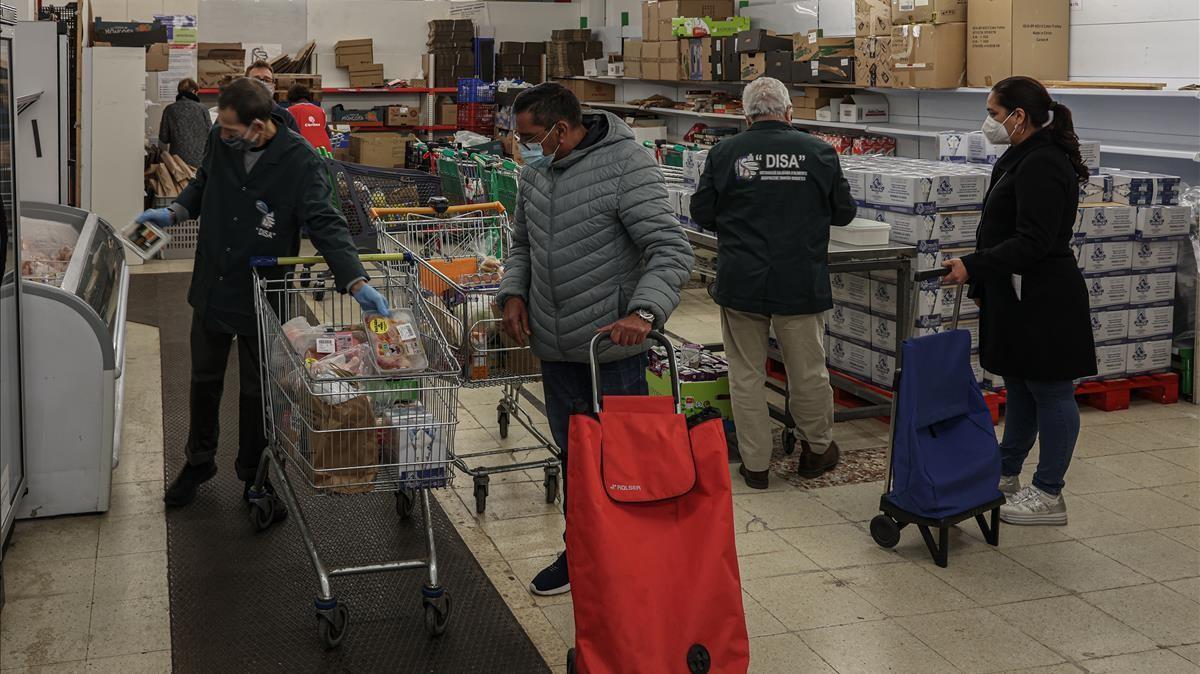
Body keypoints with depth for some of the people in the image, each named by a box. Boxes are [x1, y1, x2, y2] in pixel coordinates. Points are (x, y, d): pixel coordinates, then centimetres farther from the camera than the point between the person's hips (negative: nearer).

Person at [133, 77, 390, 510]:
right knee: (204, 379, 20)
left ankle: (254, 474, 31)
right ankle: (199, 462, 40)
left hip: (262, 297, -4)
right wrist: (174, 212, -3)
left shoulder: (300, 161, -22)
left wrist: (356, 281, -37)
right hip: (211, 288, 4)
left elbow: (325, 224, -25)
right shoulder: (220, 141, -9)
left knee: (256, 391, 11)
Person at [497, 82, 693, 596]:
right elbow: (522, 243, 22)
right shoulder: (535, 172, 7)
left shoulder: (627, 165, -17)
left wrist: (644, 311, -36)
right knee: (571, 455, 19)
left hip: (614, 349, -7)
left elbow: (671, 250, -22)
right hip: (555, 348, 7)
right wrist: (513, 291, 3)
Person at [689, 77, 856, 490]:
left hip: (741, 282, 0)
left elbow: (702, 215, 2)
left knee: (746, 374, 9)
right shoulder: (817, 152, -3)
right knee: (808, 372, 14)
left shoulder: (725, 153, -5)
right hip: (801, 284, 0)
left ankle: (756, 464, 15)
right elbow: (844, 212, 7)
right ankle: (817, 449, 30)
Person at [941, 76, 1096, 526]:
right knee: (1020, 387, 18)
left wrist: (973, 266, -28)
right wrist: (982, 285, 22)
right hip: (1017, 296, 10)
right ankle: (1004, 476, 29)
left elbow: (1033, 243, -26)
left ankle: (1048, 495, 10)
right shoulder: (1020, 160, 13)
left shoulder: (1042, 166, -19)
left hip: (1043, 302, -10)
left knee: (1050, 391, 0)